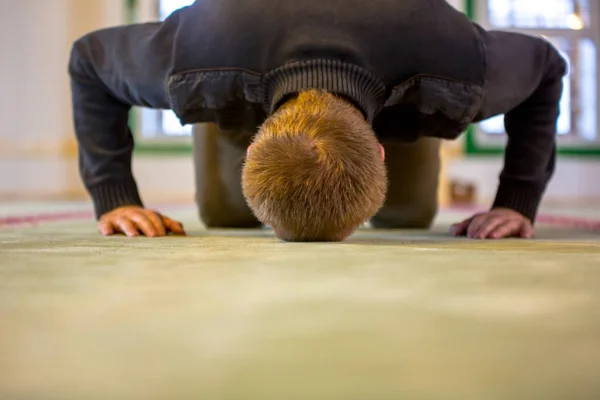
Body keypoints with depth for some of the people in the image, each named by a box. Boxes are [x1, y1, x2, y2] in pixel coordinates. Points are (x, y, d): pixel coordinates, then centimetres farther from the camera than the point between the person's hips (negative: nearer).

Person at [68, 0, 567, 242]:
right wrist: (113, 198, -27)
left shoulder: (449, 74, -45)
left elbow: (545, 67, -20)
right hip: (247, 48, 0)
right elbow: (90, 59, -23)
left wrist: (518, 203, -25)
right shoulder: (201, 63, -46)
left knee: (408, 213, 0)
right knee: (225, 212, -2)